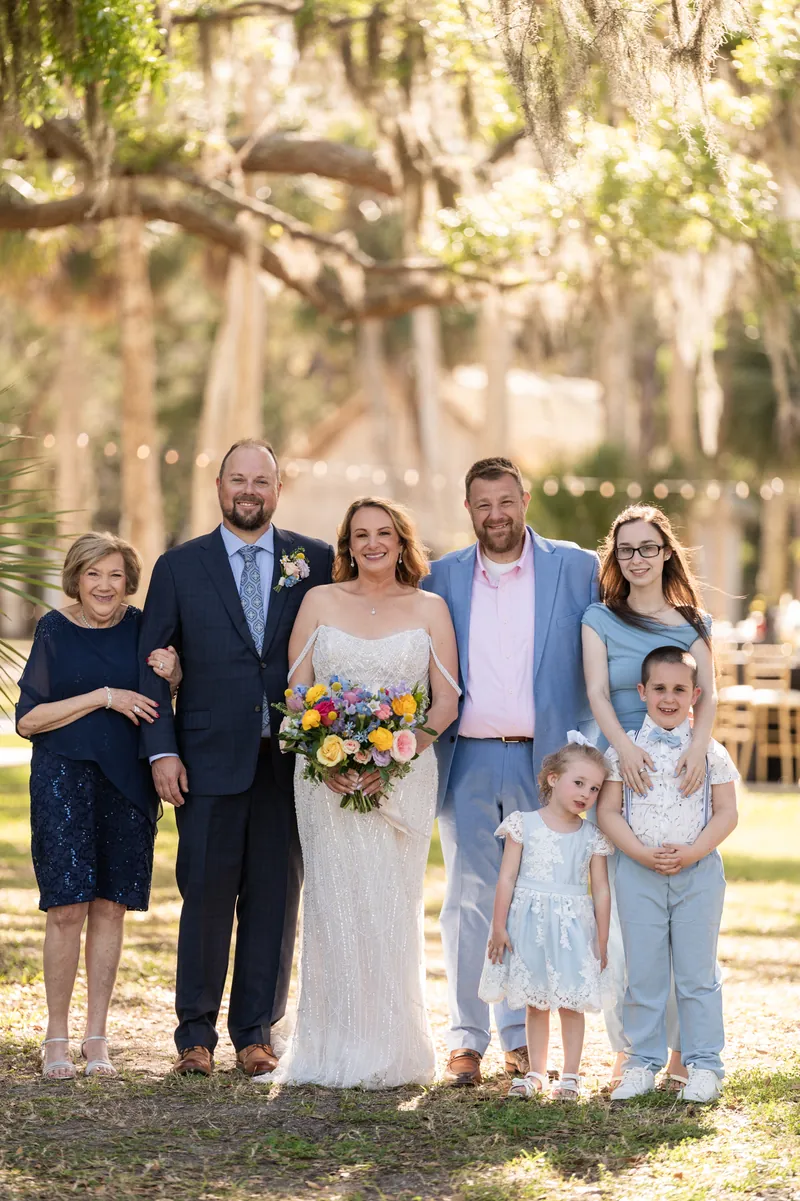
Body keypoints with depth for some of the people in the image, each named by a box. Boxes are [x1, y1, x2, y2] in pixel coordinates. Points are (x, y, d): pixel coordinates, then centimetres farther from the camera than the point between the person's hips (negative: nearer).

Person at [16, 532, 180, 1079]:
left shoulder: (139, 627, 5)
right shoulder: (54, 629, -2)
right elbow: (28, 720, -6)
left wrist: (172, 675, -6)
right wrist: (104, 696, -12)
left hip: (127, 781, 3)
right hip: (64, 777, -3)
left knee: (111, 907, 5)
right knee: (67, 908, -7)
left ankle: (97, 1036, 14)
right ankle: (57, 1037, 5)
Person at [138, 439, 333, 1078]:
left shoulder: (316, 562, 6)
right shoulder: (179, 566, 6)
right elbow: (151, 665, 5)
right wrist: (162, 750, -4)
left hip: (291, 760, 1)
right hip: (210, 760, -1)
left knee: (275, 898, 5)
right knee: (206, 896, 0)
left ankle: (257, 1032, 15)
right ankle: (196, 1035, 10)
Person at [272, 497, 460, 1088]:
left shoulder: (430, 609, 8)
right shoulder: (320, 601, 9)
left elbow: (446, 701, 3)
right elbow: (296, 691, 6)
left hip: (403, 777, 0)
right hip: (327, 777, 0)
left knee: (392, 909, -3)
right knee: (334, 904, -3)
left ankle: (390, 1053, 4)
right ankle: (333, 1052, 1)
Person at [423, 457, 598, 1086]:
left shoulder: (575, 568, 2)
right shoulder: (444, 577, 8)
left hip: (542, 760, -1)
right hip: (467, 759, 1)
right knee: (469, 898, 3)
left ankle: (524, 1036, 14)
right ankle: (467, 1039, 8)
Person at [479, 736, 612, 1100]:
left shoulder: (592, 838, 2)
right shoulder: (524, 826, -2)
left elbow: (601, 890, 5)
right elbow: (507, 878, -2)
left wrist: (601, 941, 5)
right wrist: (499, 927, -5)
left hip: (573, 927, 0)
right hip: (529, 924, 0)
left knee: (571, 1002, 2)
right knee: (535, 1003, 8)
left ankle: (570, 1074, 12)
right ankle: (536, 1071, 18)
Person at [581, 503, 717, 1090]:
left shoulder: (694, 622, 13)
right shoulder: (600, 619, 9)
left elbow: (708, 694, 3)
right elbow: (598, 693, -2)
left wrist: (699, 745, -17)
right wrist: (624, 746, -20)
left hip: (684, 775, 1)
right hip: (623, 772, -1)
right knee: (622, 914, -5)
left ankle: (682, 1050, 1)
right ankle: (627, 1051, 0)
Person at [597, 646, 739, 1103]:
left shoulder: (711, 751, 2)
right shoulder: (624, 749, 2)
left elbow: (727, 813, 0)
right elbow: (609, 811, -1)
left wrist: (691, 852, -14)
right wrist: (643, 853, -13)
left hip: (699, 872, -1)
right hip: (639, 873, 1)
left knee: (697, 972, 4)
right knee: (643, 971, 5)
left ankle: (704, 1064, 11)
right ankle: (643, 1064, 14)